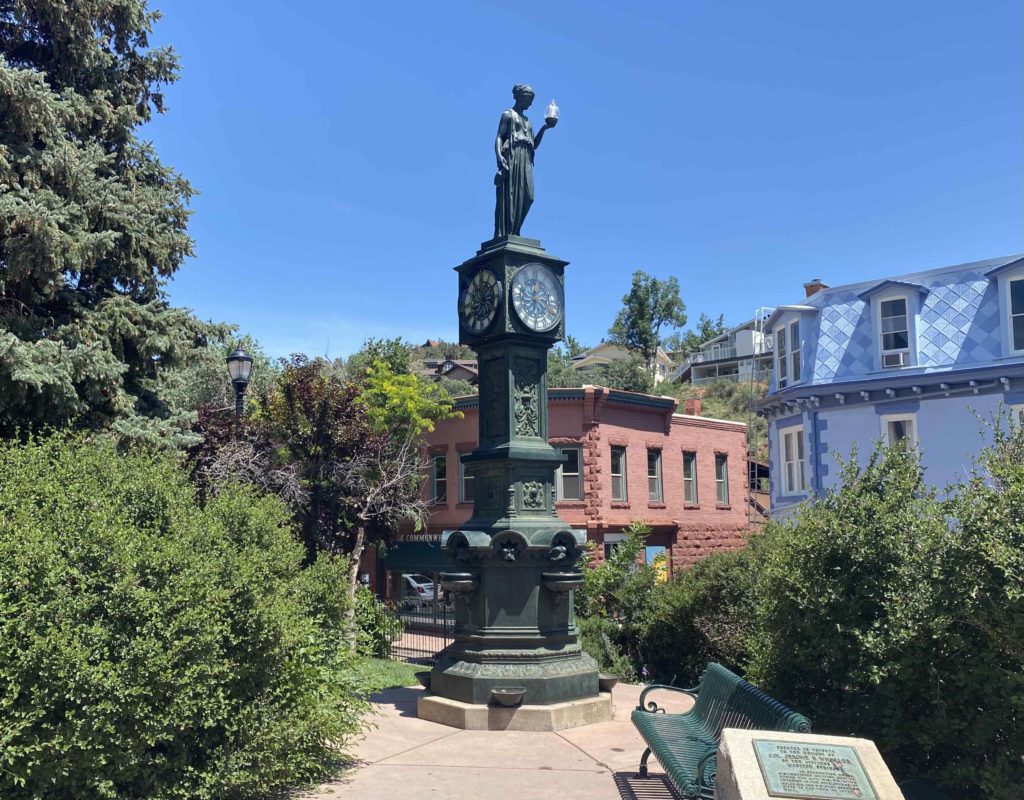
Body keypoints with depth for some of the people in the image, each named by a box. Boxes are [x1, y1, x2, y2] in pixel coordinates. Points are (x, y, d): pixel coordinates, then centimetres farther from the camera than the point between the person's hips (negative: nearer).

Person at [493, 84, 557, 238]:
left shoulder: (527, 121, 28)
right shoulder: (508, 115, 8)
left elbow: (535, 145, 24)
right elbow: (499, 137, -4)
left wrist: (544, 128, 12)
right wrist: (499, 156, -21)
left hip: (525, 160, 7)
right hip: (511, 157, -7)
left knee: (526, 196, -7)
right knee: (508, 195, -14)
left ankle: (513, 233, -5)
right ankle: (502, 234, -19)